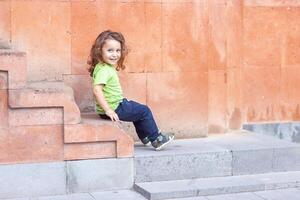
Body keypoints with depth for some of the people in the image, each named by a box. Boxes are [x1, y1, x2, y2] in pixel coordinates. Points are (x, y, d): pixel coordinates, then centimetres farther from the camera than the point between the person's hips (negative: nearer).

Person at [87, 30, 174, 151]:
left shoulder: (108, 67, 7)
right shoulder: (103, 70, -24)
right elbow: (97, 90, -35)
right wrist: (108, 110, -34)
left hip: (118, 103, 11)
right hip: (114, 108, -11)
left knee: (138, 108, 29)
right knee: (144, 111, 1)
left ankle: (145, 136, 41)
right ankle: (156, 139, 14)